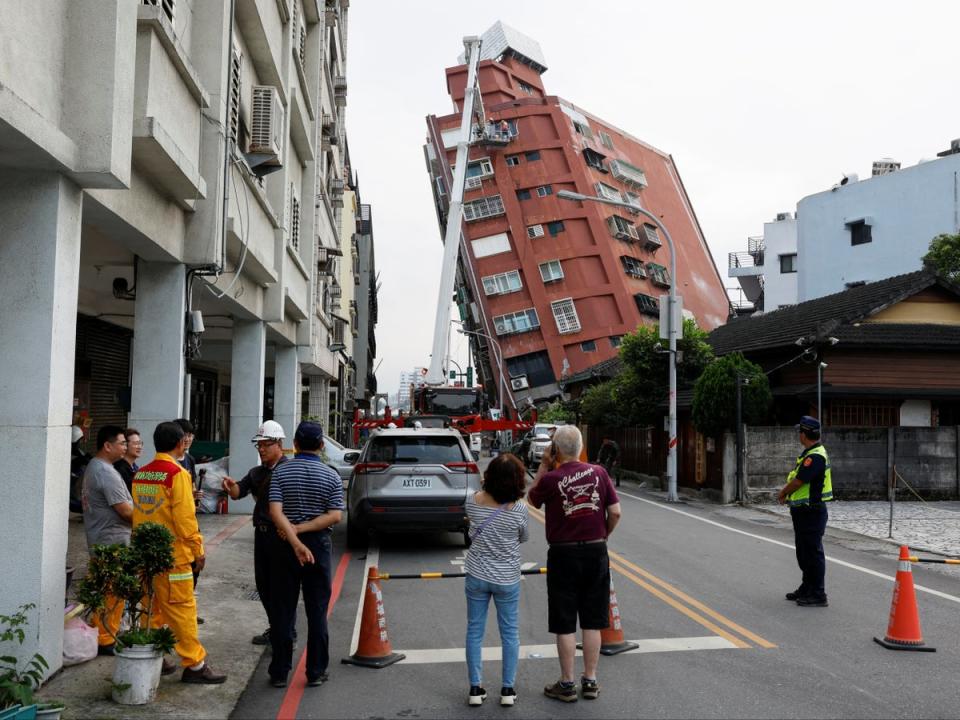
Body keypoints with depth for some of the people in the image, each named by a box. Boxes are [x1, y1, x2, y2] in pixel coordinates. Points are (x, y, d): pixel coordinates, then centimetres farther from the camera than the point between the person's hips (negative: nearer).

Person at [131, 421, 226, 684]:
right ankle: (194, 665, 3)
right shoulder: (177, 474, -14)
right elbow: (185, 518, -16)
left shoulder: (140, 474, 8)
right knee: (182, 609, -2)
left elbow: (137, 513, 15)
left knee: (153, 607, 17)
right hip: (173, 554, -7)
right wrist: (198, 549, -6)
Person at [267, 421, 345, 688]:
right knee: (317, 611, 8)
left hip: (284, 546, 0)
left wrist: (295, 542, -20)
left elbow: (275, 511, -15)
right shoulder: (331, 476, -3)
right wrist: (302, 529, -12)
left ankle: (279, 672, 13)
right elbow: (335, 516, -12)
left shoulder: (281, 471, -4)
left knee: (282, 610, 8)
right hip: (318, 545, 0)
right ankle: (316, 672, 12)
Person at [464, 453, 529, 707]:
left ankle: (475, 688, 18)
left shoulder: (473, 501, -11)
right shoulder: (519, 508, -18)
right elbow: (524, 538, 0)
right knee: (510, 633, 13)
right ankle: (508, 689, 19)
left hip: (476, 576, 2)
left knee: (474, 631, 12)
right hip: (507, 579, -2)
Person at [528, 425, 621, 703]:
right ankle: (590, 681, 21)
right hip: (596, 552, 3)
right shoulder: (598, 473, -4)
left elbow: (532, 499, 7)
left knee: (565, 624, 7)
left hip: (564, 555, -3)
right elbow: (615, 512, -2)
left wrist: (543, 466, 3)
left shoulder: (550, 479, -13)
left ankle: (567, 684, 15)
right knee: (592, 622, 13)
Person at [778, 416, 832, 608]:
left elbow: (797, 482, -23)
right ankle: (807, 589, 32)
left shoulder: (815, 456, -22)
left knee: (813, 553, -3)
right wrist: (785, 493, 5)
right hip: (804, 511, 11)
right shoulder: (810, 453, 12)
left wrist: (782, 494, -6)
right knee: (804, 552, 20)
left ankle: (818, 595, 5)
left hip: (811, 512, -11)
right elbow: (795, 478, 17)